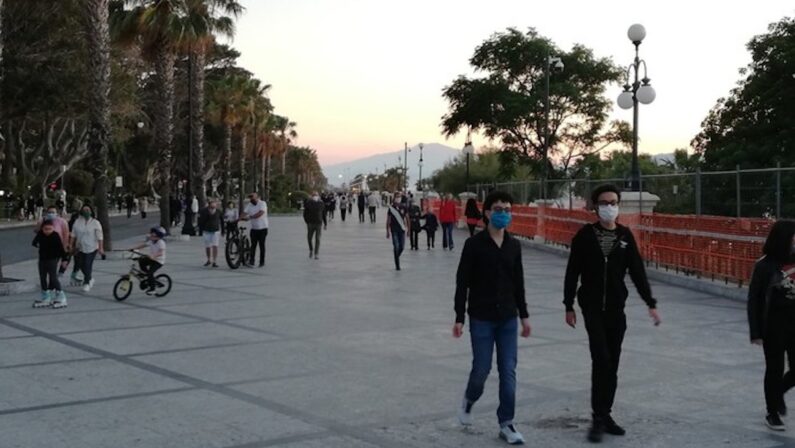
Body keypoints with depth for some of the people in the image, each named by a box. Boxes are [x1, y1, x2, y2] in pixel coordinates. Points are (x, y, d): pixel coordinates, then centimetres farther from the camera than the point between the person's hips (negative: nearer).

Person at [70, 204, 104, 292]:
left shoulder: (95, 223, -7)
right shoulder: (77, 222, 2)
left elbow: (99, 236, -9)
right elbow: (73, 235, 8)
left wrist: (100, 248, -14)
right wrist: (71, 245, 6)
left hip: (91, 248, -4)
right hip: (80, 248, 4)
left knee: (87, 265, -6)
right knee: (80, 265, 9)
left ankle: (86, 283, 9)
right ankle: (90, 279, 33)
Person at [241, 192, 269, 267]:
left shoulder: (262, 203, -9)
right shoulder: (249, 205, 6)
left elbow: (260, 213, -25)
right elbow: (244, 213, -6)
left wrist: (250, 217, -32)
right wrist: (239, 218, -26)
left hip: (262, 228, -4)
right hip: (254, 228, 4)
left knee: (261, 245, 1)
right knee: (253, 245, 0)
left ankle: (262, 262, 7)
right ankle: (251, 260, 0)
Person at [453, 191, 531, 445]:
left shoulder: (514, 245, 6)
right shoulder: (474, 244, -8)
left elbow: (518, 282, 13)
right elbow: (462, 283, -7)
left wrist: (524, 315, 12)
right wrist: (459, 317, -10)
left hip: (508, 318, 4)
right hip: (481, 318, -4)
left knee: (508, 371, 2)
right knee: (482, 368, 0)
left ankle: (506, 424, 11)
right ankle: (469, 400, 31)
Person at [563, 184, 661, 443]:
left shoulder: (625, 236, 5)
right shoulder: (585, 235, -3)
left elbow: (637, 272, 6)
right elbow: (572, 273, 0)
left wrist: (650, 303, 1)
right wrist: (569, 306, -1)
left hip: (617, 308, 4)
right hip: (593, 307, -4)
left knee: (612, 363, 8)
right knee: (601, 360, -13)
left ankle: (606, 415, 18)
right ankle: (599, 418, -7)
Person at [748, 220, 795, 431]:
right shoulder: (765, 265, -14)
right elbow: (754, 300, -10)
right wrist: (756, 332, -12)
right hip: (774, 326, -4)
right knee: (775, 369, 7)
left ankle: (778, 393, 38)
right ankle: (772, 414, 25)